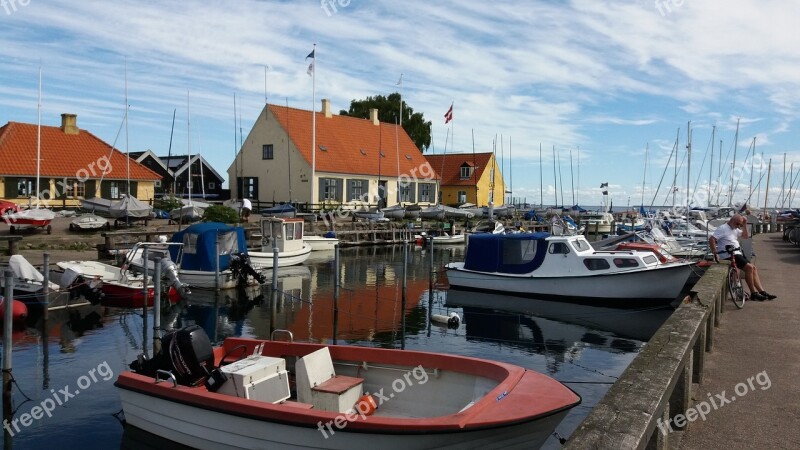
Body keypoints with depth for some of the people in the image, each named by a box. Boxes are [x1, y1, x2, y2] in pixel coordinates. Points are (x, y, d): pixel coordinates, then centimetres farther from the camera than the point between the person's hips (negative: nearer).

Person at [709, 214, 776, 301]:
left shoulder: (735, 229, 18)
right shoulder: (723, 228, -11)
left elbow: (746, 236, 20)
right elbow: (711, 240, -22)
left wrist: (744, 225, 8)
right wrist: (715, 254, -26)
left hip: (737, 254, 10)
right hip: (729, 256, -10)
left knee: (753, 268, 5)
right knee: (749, 267, -19)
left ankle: (762, 291, 8)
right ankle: (753, 294, -12)